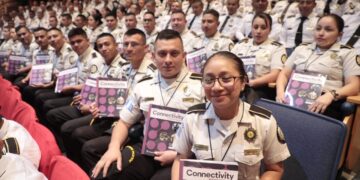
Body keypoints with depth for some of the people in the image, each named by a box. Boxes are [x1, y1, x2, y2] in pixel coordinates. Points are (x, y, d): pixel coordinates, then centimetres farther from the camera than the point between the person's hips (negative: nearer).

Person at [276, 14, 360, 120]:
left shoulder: (347, 53, 12)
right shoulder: (301, 49, 24)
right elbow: (284, 74, 19)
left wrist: (330, 95, -18)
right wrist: (280, 91, -4)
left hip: (324, 102, -2)